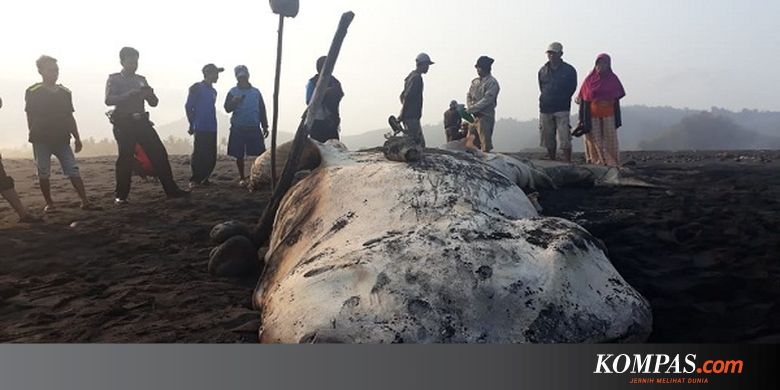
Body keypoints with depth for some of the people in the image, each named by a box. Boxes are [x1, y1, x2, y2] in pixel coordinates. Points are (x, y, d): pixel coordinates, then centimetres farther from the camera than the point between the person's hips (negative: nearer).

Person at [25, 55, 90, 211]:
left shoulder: (65, 92, 9)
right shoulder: (33, 92, -2)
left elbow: (70, 118, 13)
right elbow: (30, 117, -1)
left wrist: (77, 138, 11)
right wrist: (34, 136, -5)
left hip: (62, 139, 3)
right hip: (41, 140, -3)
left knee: (73, 170, -5)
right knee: (43, 173, 4)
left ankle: (85, 200, -8)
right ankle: (49, 203, 14)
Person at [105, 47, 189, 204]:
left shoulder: (141, 79, 15)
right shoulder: (114, 79, 2)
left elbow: (154, 103, 13)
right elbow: (109, 100, -14)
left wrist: (149, 94, -9)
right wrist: (129, 94, -25)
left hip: (142, 122, 4)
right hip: (124, 124, -4)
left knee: (159, 153, -3)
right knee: (125, 158, -4)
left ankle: (171, 190, 0)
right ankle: (121, 196, 8)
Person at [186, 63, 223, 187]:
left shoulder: (213, 91, 17)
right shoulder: (197, 88, -4)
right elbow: (189, 106, -5)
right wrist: (192, 124, -5)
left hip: (212, 129, 7)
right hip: (200, 129, -7)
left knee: (211, 157, 5)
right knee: (199, 155, -7)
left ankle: (204, 179, 15)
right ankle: (194, 180, 1)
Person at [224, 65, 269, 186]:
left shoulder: (256, 92, 9)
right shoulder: (233, 92, 5)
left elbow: (262, 110, 11)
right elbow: (227, 108, -3)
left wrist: (265, 126, 8)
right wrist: (234, 102, -23)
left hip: (254, 128, 0)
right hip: (238, 128, 0)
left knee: (260, 154, -8)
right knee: (239, 155, 5)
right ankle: (242, 178, 16)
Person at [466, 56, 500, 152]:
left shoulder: (492, 83, -8)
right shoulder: (475, 82, 16)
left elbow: (486, 100, -16)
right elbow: (469, 96, 16)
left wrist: (470, 109, -17)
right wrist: (471, 108, -4)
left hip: (485, 116, -8)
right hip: (474, 116, 8)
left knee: (485, 145, -9)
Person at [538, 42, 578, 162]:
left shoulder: (569, 70, -1)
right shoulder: (543, 71, 9)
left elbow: (572, 88, 5)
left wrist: (562, 100, 5)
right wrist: (547, 100, 10)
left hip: (562, 109, -4)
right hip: (545, 109, 4)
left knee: (564, 139, -11)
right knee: (548, 139, 9)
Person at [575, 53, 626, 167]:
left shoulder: (613, 79, 7)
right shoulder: (589, 79, 4)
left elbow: (616, 100, 8)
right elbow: (584, 100, 3)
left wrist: (617, 119, 4)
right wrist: (584, 121, -3)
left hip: (608, 116, 0)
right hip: (593, 116, 0)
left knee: (610, 140, -3)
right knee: (595, 140, -1)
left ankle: (612, 163, 0)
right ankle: (596, 162, 4)